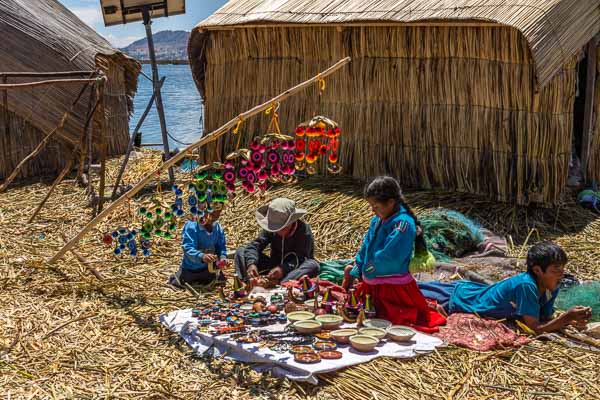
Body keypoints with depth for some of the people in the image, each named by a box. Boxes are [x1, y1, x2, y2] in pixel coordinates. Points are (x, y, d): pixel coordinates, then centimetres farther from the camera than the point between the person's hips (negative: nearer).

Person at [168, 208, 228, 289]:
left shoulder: (218, 228, -11)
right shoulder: (191, 226, -27)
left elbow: (221, 246, -3)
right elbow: (187, 248, -34)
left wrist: (223, 257, -25)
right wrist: (202, 256, -52)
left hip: (209, 268, 4)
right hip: (190, 269, -4)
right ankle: (177, 277, 38)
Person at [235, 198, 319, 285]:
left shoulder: (304, 231, -20)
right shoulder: (271, 229, -8)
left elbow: (300, 259, -27)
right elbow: (255, 244, -18)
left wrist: (283, 269, -44)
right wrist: (251, 263, -38)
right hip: (275, 266, 4)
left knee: (313, 265, -37)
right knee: (241, 251, -10)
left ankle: (280, 284, -49)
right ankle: (252, 282, -35)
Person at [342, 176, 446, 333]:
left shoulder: (403, 223, -24)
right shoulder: (377, 220, 3)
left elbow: (388, 257, -27)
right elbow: (366, 248, 11)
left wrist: (366, 272, -15)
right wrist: (355, 273, 5)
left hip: (395, 288, -9)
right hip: (374, 284, 9)